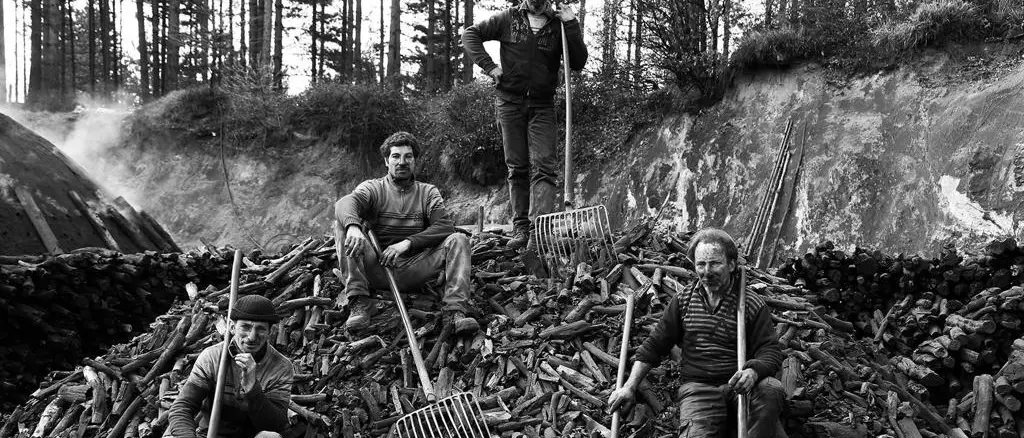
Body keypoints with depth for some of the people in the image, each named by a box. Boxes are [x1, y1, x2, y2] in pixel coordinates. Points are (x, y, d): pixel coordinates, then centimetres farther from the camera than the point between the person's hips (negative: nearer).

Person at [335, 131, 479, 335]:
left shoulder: (428, 192, 11)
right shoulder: (373, 188, 5)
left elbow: (445, 226, -6)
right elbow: (345, 203, -18)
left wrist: (407, 243, -20)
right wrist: (353, 226, -44)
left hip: (414, 270, 1)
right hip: (377, 268, -1)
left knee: (458, 240, -19)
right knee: (350, 235, -25)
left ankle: (455, 311, -32)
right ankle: (358, 305, -30)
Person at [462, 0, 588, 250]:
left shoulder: (559, 26, 5)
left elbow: (578, 63, -2)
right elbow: (470, 34, 4)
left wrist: (572, 26, -10)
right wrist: (489, 66, -8)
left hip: (542, 106, 0)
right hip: (510, 103, 0)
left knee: (544, 165, -13)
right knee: (517, 168, 4)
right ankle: (520, 229, 10)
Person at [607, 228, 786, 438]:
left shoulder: (753, 304, 3)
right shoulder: (683, 301, 10)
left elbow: (771, 351, -2)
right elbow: (654, 345, 12)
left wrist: (753, 371, -26)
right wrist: (629, 387, 4)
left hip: (737, 386, 1)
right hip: (698, 387, -1)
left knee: (772, 389, -30)